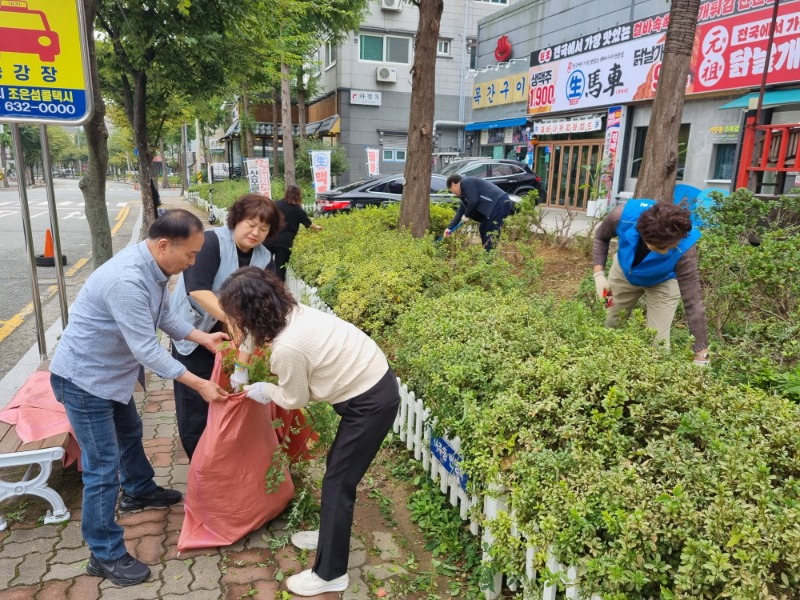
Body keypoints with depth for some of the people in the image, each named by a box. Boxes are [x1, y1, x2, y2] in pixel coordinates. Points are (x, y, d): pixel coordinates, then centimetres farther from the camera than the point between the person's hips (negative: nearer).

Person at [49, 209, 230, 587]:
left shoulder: (154, 267, -6)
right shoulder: (127, 281, -36)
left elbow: (163, 316, 8)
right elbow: (147, 350, -33)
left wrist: (203, 338, -3)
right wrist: (199, 384, -28)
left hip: (111, 372, 10)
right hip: (84, 379, -10)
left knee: (130, 432, 28)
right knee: (103, 467, -2)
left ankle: (139, 491, 53)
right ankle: (105, 555, 14)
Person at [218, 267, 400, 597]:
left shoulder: (287, 350, -28)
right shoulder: (290, 311, -2)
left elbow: (295, 399, -8)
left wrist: (264, 390, 8)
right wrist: (243, 358, 26)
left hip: (371, 402, -9)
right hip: (374, 381, 9)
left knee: (337, 482, 3)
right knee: (336, 469, 23)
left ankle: (330, 573, 19)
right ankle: (331, 535, 43)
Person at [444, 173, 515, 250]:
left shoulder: (466, 182, -3)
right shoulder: (464, 192, 27)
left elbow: (473, 201, -13)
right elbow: (461, 211, 29)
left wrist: (466, 215, 4)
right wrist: (450, 228, 30)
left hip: (500, 205, -11)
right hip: (496, 206, 11)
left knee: (491, 237, -7)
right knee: (483, 229, 21)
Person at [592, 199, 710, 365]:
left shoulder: (684, 250, -43)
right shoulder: (623, 216, -40)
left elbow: (693, 303, -35)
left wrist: (701, 354, -31)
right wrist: (599, 273, -24)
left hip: (663, 282, -2)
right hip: (624, 271, 3)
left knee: (658, 341, -5)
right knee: (607, 326, 17)